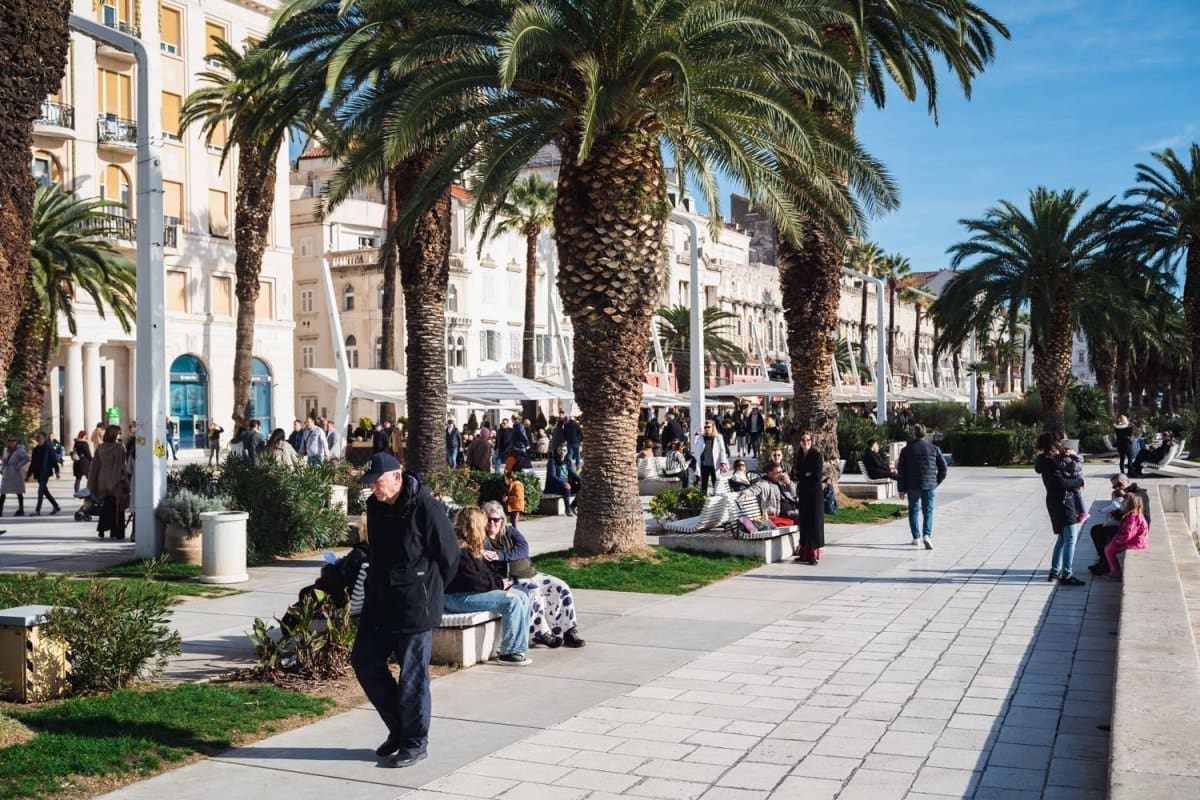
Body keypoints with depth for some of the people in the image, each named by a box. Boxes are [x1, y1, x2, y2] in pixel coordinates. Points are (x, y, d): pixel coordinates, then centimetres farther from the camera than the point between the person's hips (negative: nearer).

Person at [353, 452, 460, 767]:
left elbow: (449, 557, -10)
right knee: (364, 661, 10)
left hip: (415, 606, -8)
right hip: (379, 602, 8)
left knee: (412, 675, 0)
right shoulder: (375, 506, 4)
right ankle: (398, 726, 24)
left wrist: (428, 591, 2)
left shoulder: (426, 508, -18)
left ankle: (415, 743, 15)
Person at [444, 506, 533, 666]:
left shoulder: (472, 547, 15)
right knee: (512, 601, -23)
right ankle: (508, 653, -16)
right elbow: (473, 580, -23)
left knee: (523, 597, 0)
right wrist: (499, 584, -12)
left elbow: (486, 571, 20)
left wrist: (501, 581, 0)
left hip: (472, 591, 11)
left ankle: (518, 648, -2)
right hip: (457, 597, -11)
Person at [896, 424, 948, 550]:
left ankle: (916, 537, 15)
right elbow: (943, 468, 3)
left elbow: (901, 471, -1)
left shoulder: (906, 450, 0)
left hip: (912, 487, 0)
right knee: (928, 511, 3)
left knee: (913, 511, 14)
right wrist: (936, 482, 14)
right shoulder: (934, 449, 3)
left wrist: (901, 489, 4)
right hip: (929, 486, 0)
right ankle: (927, 535, -17)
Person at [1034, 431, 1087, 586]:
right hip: (1062, 502, -10)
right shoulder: (1050, 463, -19)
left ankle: (1055, 572, 24)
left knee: (1063, 538, 18)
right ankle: (1067, 575, -9)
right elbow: (1062, 482, -25)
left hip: (1055, 502, 10)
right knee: (1070, 538, -9)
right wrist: (1080, 481, -12)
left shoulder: (1045, 461, 10)